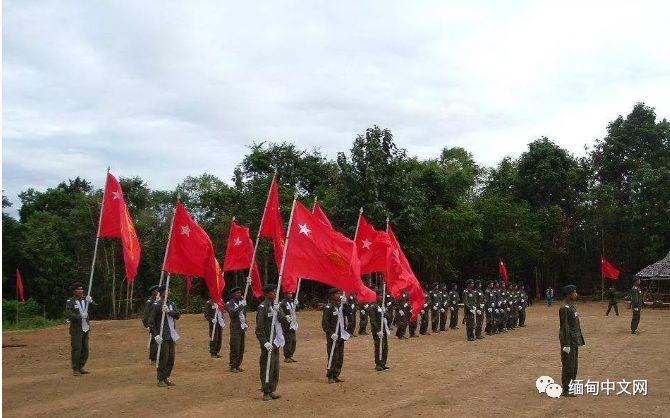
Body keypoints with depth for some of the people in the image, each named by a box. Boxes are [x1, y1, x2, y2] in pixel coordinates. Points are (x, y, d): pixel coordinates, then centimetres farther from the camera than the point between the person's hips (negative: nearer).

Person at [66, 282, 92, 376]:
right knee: (76, 349, -5)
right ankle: (75, 369, 5)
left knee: (85, 350, 9)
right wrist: (80, 316, -24)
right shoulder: (70, 302, -5)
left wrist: (90, 302, -18)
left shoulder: (85, 299, 10)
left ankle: (81, 367, 21)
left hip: (86, 328, 5)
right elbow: (68, 314, -15)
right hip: (76, 329, -5)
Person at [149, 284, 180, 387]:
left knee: (171, 358, 10)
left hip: (172, 335, 7)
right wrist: (156, 335, -16)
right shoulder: (157, 306, -8)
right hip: (163, 336, -7)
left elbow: (177, 315, 1)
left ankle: (166, 378, 21)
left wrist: (169, 311, -16)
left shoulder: (171, 304, 11)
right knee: (163, 358, -5)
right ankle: (160, 380, 5)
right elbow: (151, 322, -9)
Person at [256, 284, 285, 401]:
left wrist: (278, 312, -15)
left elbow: (282, 319, 4)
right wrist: (265, 342, -19)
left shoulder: (275, 305, 12)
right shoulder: (263, 307, -12)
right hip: (267, 342, -8)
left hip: (276, 341, 8)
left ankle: (272, 391, 21)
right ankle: (266, 393, 5)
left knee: (275, 367, 12)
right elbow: (259, 328, -14)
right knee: (267, 368, -4)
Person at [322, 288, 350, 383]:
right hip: (333, 337, -7)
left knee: (340, 357, 11)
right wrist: (331, 334, -21)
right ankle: (330, 377, 4)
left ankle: (335, 376, 20)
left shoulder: (340, 306, 11)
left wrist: (345, 303, -2)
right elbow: (324, 323, -13)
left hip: (341, 336, 8)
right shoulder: (328, 308, -11)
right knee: (333, 357, -5)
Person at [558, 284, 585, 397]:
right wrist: (567, 345, -22)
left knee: (574, 365, 17)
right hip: (569, 341, -10)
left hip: (575, 341, 10)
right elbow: (564, 327, -21)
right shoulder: (564, 309, -19)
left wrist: (579, 340, 19)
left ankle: (571, 386, 28)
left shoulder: (572, 307, 12)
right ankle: (565, 390, 5)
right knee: (568, 366, -3)